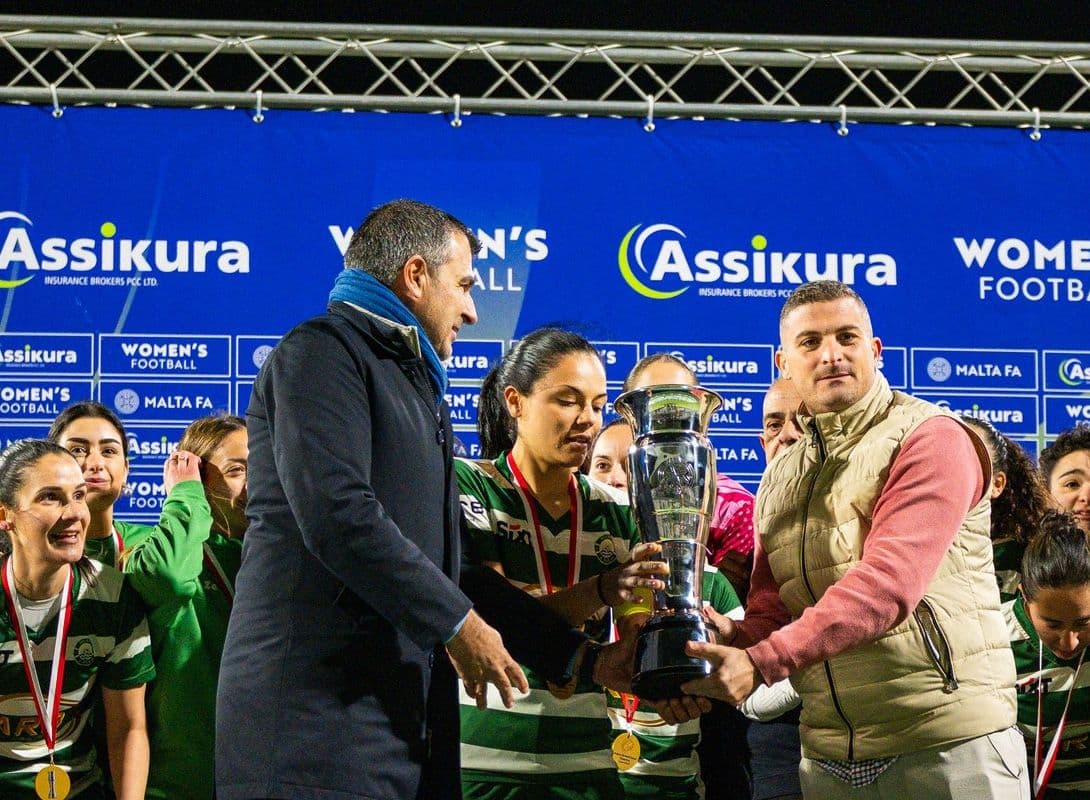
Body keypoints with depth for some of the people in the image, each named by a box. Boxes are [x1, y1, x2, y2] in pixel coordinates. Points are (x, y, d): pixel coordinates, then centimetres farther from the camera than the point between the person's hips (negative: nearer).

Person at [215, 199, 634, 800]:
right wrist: (458, 621, -12)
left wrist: (585, 659, 20)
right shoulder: (323, 351, -4)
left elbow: (452, 566, 25)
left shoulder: (416, 388, 25)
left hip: (408, 722, 9)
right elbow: (337, 514, -18)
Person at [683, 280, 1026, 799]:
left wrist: (761, 663, -29)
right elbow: (768, 611, 9)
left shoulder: (931, 439, -8)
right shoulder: (780, 479, 14)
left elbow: (887, 585, -21)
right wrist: (715, 669, -14)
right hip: (828, 756, 6)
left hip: (948, 746, -6)